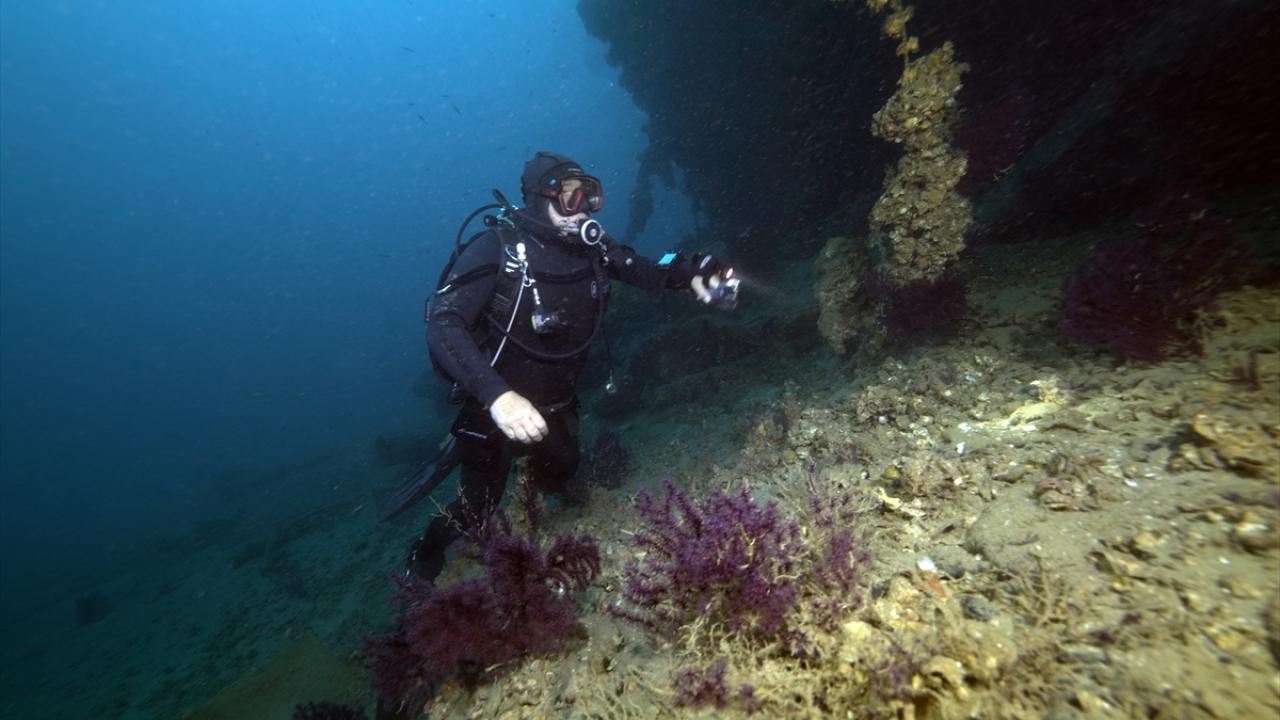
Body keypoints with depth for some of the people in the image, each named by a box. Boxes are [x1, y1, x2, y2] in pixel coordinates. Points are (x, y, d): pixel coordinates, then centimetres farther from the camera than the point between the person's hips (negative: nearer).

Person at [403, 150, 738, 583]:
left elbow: (646, 271, 2)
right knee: (478, 509, 9)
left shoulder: (591, 245, -10)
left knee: (559, 477, 26)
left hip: (557, 405, 5)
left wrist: (692, 278, -19)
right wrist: (497, 395, -47)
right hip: (495, 405, -4)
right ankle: (423, 562, 43)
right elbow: (442, 325, -33)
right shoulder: (499, 248, -25)